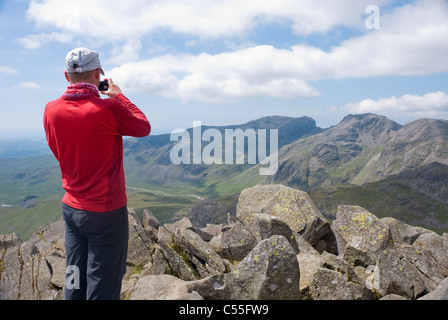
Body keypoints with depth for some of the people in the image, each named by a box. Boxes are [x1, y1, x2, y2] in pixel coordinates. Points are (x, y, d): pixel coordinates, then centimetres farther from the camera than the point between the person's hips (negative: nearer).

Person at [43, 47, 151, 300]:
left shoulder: (51, 110, -2)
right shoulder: (109, 108, -19)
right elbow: (144, 127, -2)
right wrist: (118, 95, 7)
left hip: (71, 208, 6)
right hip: (106, 212, -6)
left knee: (74, 283, 20)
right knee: (103, 288, 7)